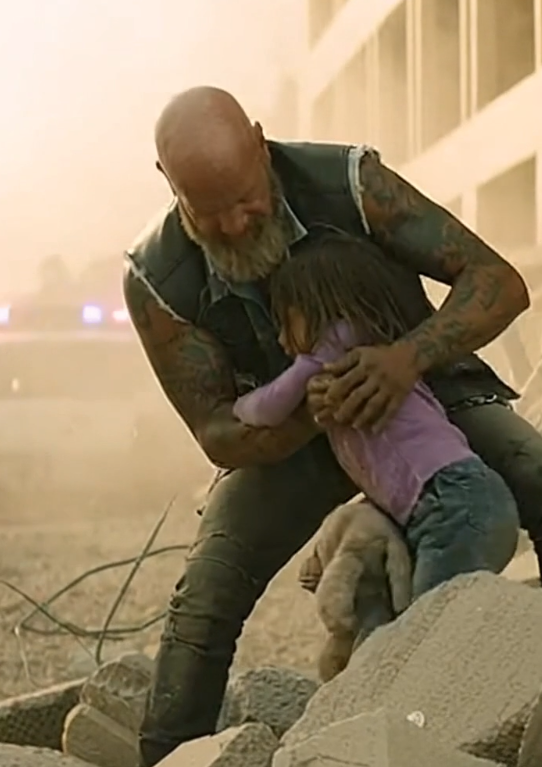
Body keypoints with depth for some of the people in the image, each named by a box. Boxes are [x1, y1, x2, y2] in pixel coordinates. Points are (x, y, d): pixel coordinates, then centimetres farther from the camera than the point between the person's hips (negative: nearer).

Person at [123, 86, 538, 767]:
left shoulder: (348, 180, -31)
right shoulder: (155, 278, -27)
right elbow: (219, 437, -21)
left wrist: (408, 355, -50)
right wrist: (311, 410, -43)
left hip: (424, 389, 0)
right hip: (291, 431, 1)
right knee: (206, 596, -16)